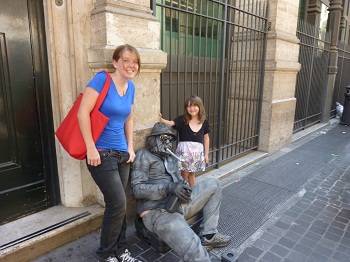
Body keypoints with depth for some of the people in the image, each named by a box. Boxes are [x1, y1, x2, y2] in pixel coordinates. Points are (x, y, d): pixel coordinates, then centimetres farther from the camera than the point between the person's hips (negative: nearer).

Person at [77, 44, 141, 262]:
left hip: (122, 154, 6)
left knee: (117, 205, 13)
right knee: (118, 204, -6)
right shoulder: (102, 79, -12)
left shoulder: (131, 87, 9)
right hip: (101, 154, -6)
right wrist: (91, 148, -17)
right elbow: (82, 113, -17)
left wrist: (130, 147, 10)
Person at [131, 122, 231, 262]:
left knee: (212, 184, 8)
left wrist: (184, 188, -7)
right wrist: (170, 188, -25)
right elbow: (137, 189, -14)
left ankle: (208, 235, 9)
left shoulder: (171, 157, 18)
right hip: (157, 212, -8)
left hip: (178, 204, 8)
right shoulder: (144, 155, -5)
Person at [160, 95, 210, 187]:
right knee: (185, 174, 5)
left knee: (192, 174, 18)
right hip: (184, 149, -3)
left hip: (198, 151, 3)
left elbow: (206, 138, 10)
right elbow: (171, 123, -23)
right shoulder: (182, 119, -7)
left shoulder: (204, 122, 3)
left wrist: (206, 154, 12)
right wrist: (161, 120, -43)